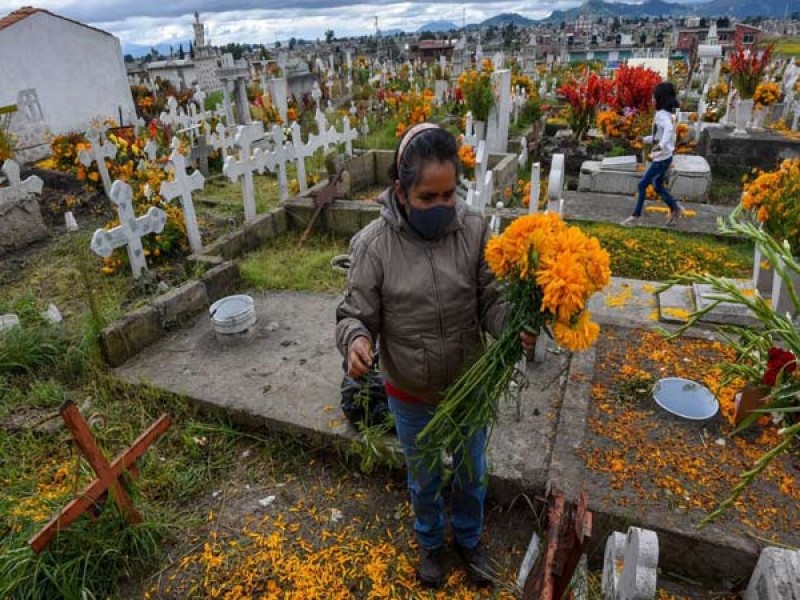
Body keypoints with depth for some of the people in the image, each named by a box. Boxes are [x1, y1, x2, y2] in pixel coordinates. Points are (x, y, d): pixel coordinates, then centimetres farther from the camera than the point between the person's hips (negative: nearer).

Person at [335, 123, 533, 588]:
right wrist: (356, 340, -36)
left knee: (472, 475, 25)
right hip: (411, 396, -1)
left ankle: (470, 539, 57)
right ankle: (431, 541, 57)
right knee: (424, 480, 25)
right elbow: (356, 315, -13)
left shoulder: (474, 229, -16)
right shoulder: (373, 244, -19)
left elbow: (492, 300, -12)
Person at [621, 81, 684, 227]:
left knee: (642, 185, -2)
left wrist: (661, 145, -52)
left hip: (662, 158, -9)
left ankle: (636, 217, 6)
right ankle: (675, 210, 30)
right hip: (661, 158, 9)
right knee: (658, 187, 19)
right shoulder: (665, 114, 11)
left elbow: (669, 129, -39)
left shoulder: (662, 115, -19)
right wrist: (644, 139, 19)